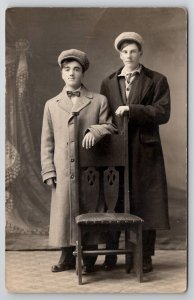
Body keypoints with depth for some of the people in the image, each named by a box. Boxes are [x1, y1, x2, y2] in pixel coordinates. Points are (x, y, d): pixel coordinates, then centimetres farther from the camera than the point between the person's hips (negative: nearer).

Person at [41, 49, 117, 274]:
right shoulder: (51, 105, 12)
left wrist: (95, 130, -15)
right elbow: (47, 142, 10)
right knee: (64, 212, 4)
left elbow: (110, 127, 7)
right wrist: (48, 172, 1)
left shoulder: (99, 101, 8)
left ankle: (89, 258, 15)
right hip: (63, 172, 2)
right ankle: (67, 257, 18)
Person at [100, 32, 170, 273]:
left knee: (145, 203, 1)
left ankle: (145, 257, 11)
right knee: (113, 204, 5)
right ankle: (111, 254, 14)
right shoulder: (108, 83, 15)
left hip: (145, 151, -2)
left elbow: (163, 113, -6)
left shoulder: (157, 81, 5)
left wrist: (132, 109, -13)